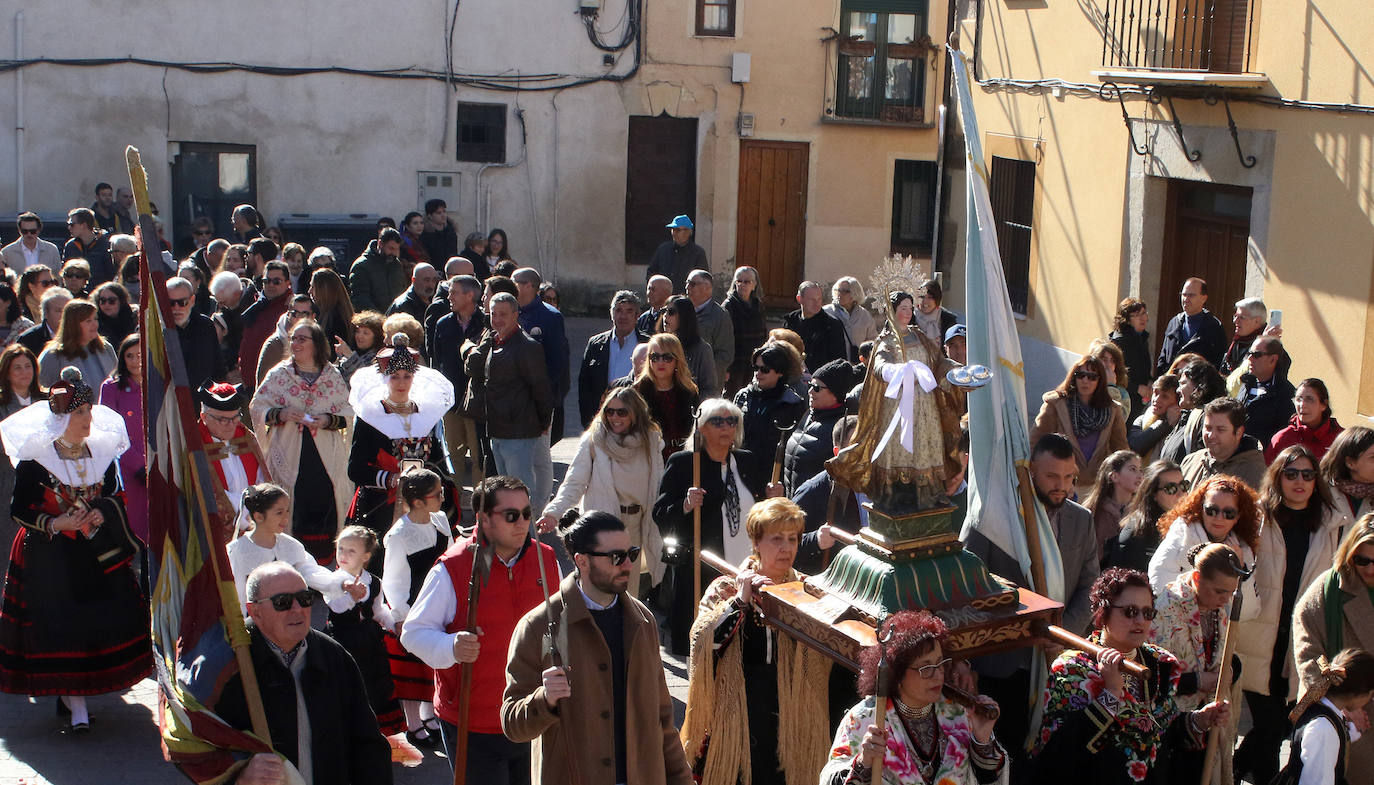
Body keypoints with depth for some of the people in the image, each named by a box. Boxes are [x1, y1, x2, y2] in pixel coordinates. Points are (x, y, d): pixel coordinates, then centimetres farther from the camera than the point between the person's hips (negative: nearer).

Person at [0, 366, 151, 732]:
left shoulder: (102, 450, 4)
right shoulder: (35, 457, -10)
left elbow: (113, 495, 16)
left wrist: (102, 515, -5)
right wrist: (57, 523, -18)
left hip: (96, 552, 4)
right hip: (49, 554, -4)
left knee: (107, 618, -1)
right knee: (61, 625, -8)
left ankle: (72, 694, 18)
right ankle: (75, 704, 0)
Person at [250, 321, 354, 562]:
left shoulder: (333, 376, 6)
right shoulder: (279, 374, 6)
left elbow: (348, 414, 6)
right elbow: (257, 407, 5)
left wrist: (328, 420, -13)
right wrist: (281, 414, -12)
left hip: (327, 458, 0)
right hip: (289, 457, 0)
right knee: (292, 512, -2)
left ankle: (324, 563, 10)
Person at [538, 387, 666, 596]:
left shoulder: (651, 441, 3)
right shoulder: (593, 441, -7)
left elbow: (659, 485, 10)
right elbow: (574, 484, -9)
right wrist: (553, 512, -23)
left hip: (637, 523, 4)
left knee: (630, 585, 10)